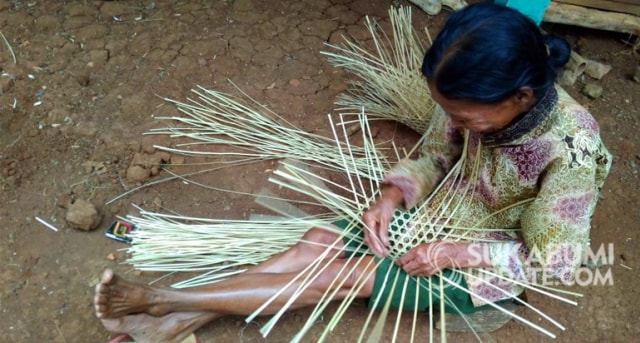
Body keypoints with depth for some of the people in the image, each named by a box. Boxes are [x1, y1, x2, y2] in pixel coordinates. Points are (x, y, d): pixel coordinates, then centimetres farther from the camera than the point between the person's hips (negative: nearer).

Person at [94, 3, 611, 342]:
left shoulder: (571, 153, -33)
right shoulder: (483, 100, -18)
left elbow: (549, 261, -22)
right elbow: (435, 156, -2)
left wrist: (452, 254, -25)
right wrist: (393, 195, -19)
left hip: (488, 269, -5)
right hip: (444, 217, 5)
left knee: (346, 275, -17)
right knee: (319, 242, -13)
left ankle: (171, 300, -10)